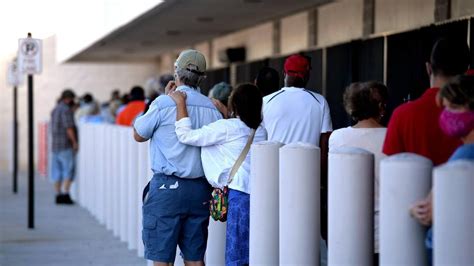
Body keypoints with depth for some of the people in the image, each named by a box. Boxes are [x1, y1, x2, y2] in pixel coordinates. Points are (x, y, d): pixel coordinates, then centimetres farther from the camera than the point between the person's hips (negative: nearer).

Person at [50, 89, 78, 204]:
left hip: (55, 145, 9)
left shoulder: (55, 110, 17)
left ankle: (58, 195, 9)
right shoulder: (66, 109, -11)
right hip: (66, 145, -9)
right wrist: (75, 142, -14)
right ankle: (65, 194, -15)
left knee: (57, 171, 8)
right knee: (69, 170, -8)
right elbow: (69, 128, -17)